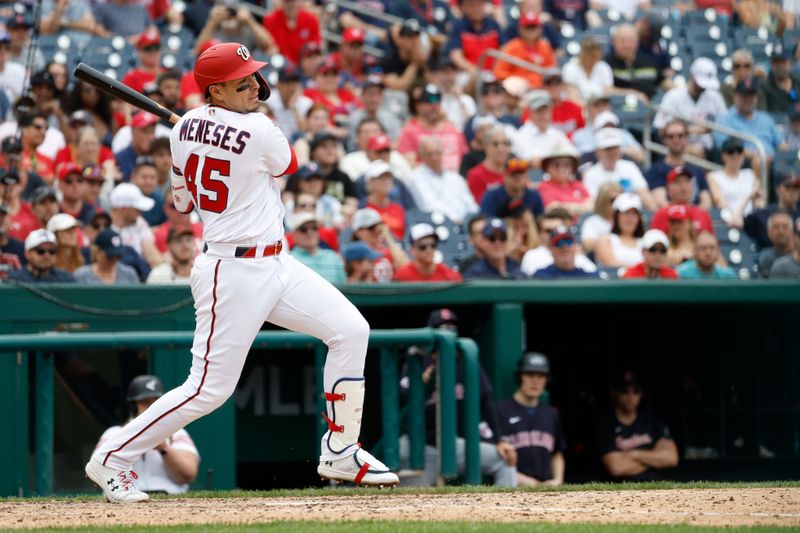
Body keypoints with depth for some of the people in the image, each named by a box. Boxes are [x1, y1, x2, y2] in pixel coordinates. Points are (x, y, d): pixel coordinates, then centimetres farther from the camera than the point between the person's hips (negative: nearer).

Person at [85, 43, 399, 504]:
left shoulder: (184, 127, 3)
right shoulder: (259, 132, -20)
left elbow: (182, 201, 15)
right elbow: (288, 163, 4)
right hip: (232, 272, -9)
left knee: (351, 330, 7)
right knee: (210, 388, -5)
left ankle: (341, 452, 14)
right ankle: (112, 459, 8)